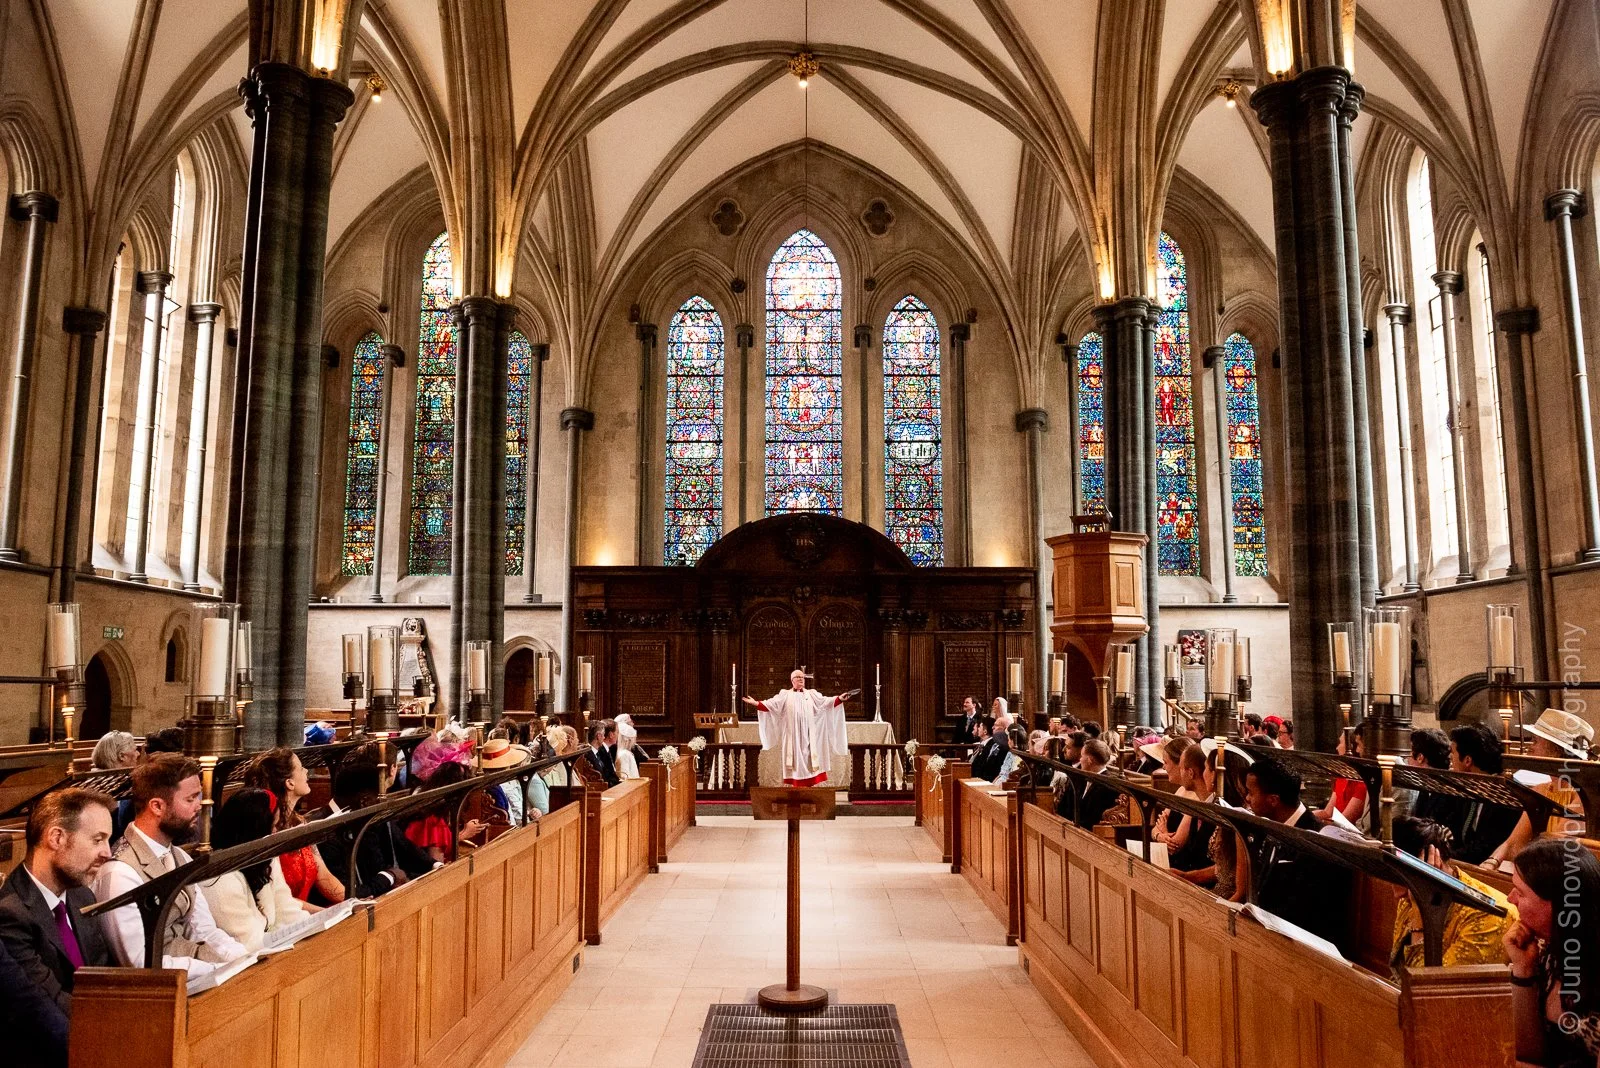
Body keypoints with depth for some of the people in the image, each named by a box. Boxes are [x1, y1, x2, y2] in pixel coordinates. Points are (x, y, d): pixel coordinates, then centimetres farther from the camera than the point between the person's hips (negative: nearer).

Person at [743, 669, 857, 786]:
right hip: (793, 735, -2)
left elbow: (825, 701, 3)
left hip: (808, 735, 2)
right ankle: (794, 785, -2)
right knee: (795, 758, -5)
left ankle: (808, 785, 1)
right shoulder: (785, 694, 9)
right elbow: (771, 704, -1)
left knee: (808, 759, -2)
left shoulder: (811, 694, 14)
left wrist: (840, 699, -12)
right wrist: (755, 703, -16)